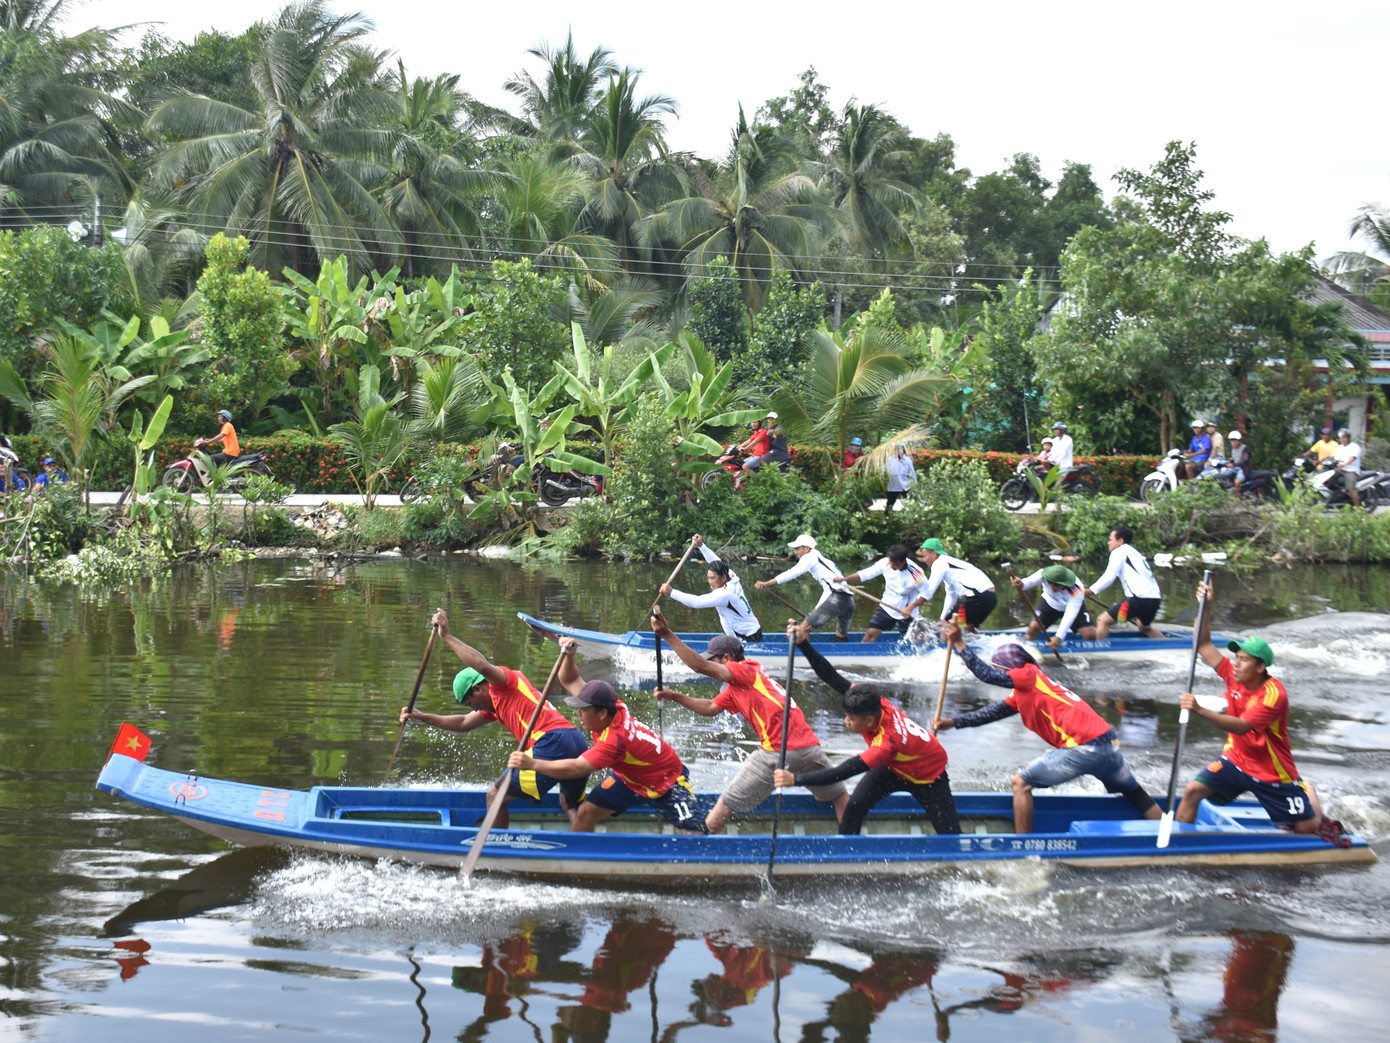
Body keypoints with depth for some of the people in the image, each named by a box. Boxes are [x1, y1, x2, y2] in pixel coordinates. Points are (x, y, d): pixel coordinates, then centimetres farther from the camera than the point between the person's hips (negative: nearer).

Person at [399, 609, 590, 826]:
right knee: (570, 804, 33)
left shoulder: (505, 680, 4)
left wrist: (447, 637, -12)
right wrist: (422, 717, 38)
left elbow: (482, 665, -18)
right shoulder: (494, 705, 32)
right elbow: (464, 723, 40)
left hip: (553, 743, -10)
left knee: (495, 796, 2)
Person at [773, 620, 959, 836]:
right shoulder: (876, 704, -24)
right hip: (895, 767, 7)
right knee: (855, 806, -10)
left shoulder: (887, 743, -43)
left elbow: (844, 772, -45)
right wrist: (804, 644, -32)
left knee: (949, 833, -8)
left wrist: (796, 779, -48)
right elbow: (833, 679, -23)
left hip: (928, 778, -7)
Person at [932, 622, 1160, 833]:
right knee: (1133, 794, 26)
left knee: (1021, 782, 0)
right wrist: (953, 722, 18)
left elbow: (989, 676, -10)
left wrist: (960, 644, -4)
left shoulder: (1030, 674, -1)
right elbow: (993, 712, 21)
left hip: (1084, 749, -10)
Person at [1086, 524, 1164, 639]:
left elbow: (1109, 577, -6)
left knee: (1103, 621, -7)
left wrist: (1088, 591, 0)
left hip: (1139, 598, -9)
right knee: (1144, 626, 35)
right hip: (1155, 598, 9)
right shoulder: (1136, 553, 29)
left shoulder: (1119, 552, 4)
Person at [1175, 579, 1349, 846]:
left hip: (1272, 772, -5)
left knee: (1306, 828, 3)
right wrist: (1205, 607, -17)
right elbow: (1203, 646, -5)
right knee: (1192, 791, -14)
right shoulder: (1234, 675, -8)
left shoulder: (1274, 695, -28)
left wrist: (1200, 711, -49)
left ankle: (1308, 793, 34)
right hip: (1236, 760, 5)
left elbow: (1241, 726, -38)